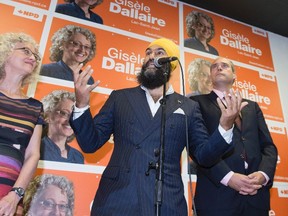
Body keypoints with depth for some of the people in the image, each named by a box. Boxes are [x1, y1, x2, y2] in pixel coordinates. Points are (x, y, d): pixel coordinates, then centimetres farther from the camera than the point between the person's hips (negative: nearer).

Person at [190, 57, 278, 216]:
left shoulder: (252, 106, 18)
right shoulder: (198, 102, 4)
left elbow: (268, 146, 10)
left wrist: (263, 174, -8)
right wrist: (228, 176, -18)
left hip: (256, 194, 5)